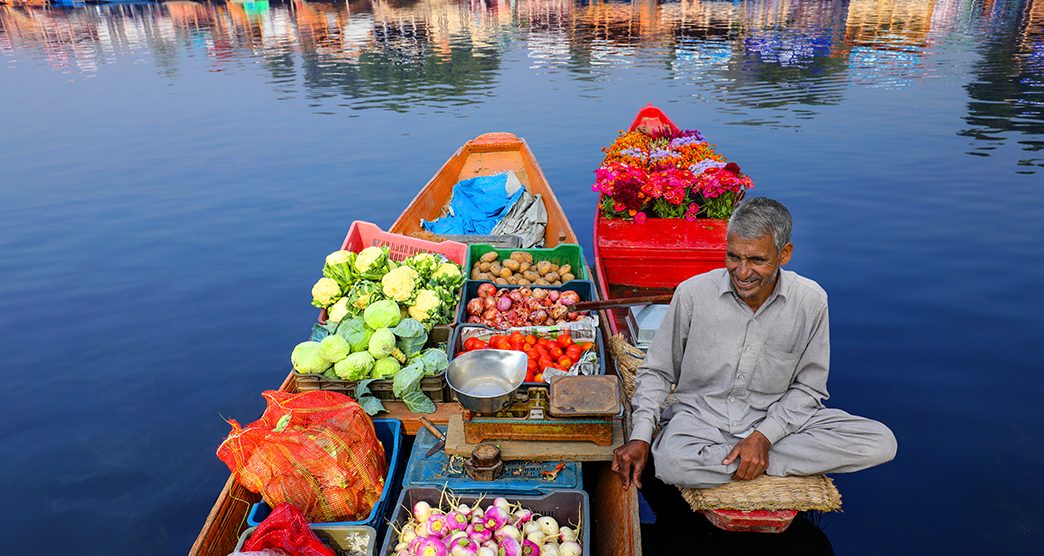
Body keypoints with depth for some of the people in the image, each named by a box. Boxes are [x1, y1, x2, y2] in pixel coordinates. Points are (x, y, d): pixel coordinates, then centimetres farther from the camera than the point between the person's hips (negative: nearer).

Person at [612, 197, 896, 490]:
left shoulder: (810, 300, -6)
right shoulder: (693, 293, -10)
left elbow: (808, 388, 1)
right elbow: (657, 372, 0)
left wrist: (763, 436, -15)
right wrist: (640, 437, -12)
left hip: (775, 421, 3)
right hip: (701, 418, -3)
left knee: (881, 442, -18)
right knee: (672, 463, -37)